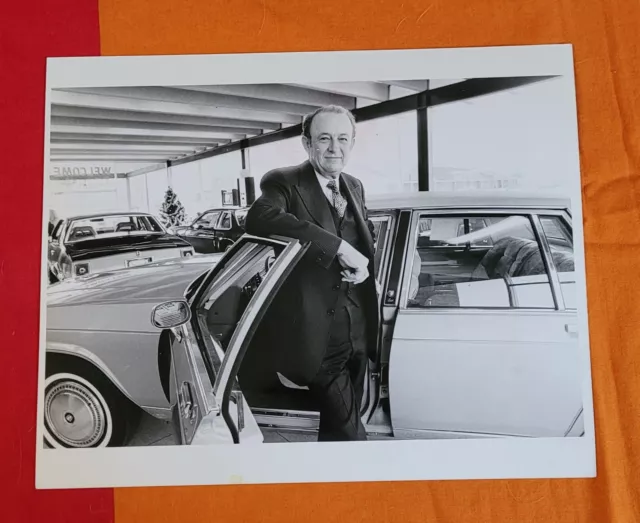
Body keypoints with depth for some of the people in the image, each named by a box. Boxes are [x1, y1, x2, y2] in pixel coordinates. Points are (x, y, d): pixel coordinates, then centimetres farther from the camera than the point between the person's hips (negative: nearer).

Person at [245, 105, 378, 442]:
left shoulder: (355, 187, 13)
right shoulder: (283, 182, -10)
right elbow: (259, 218, -31)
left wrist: (362, 263, -7)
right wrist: (339, 247, -34)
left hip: (358, 332, 7)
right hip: (318, 335, -6)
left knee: (339, 423, 21)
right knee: (349, 432, -1)